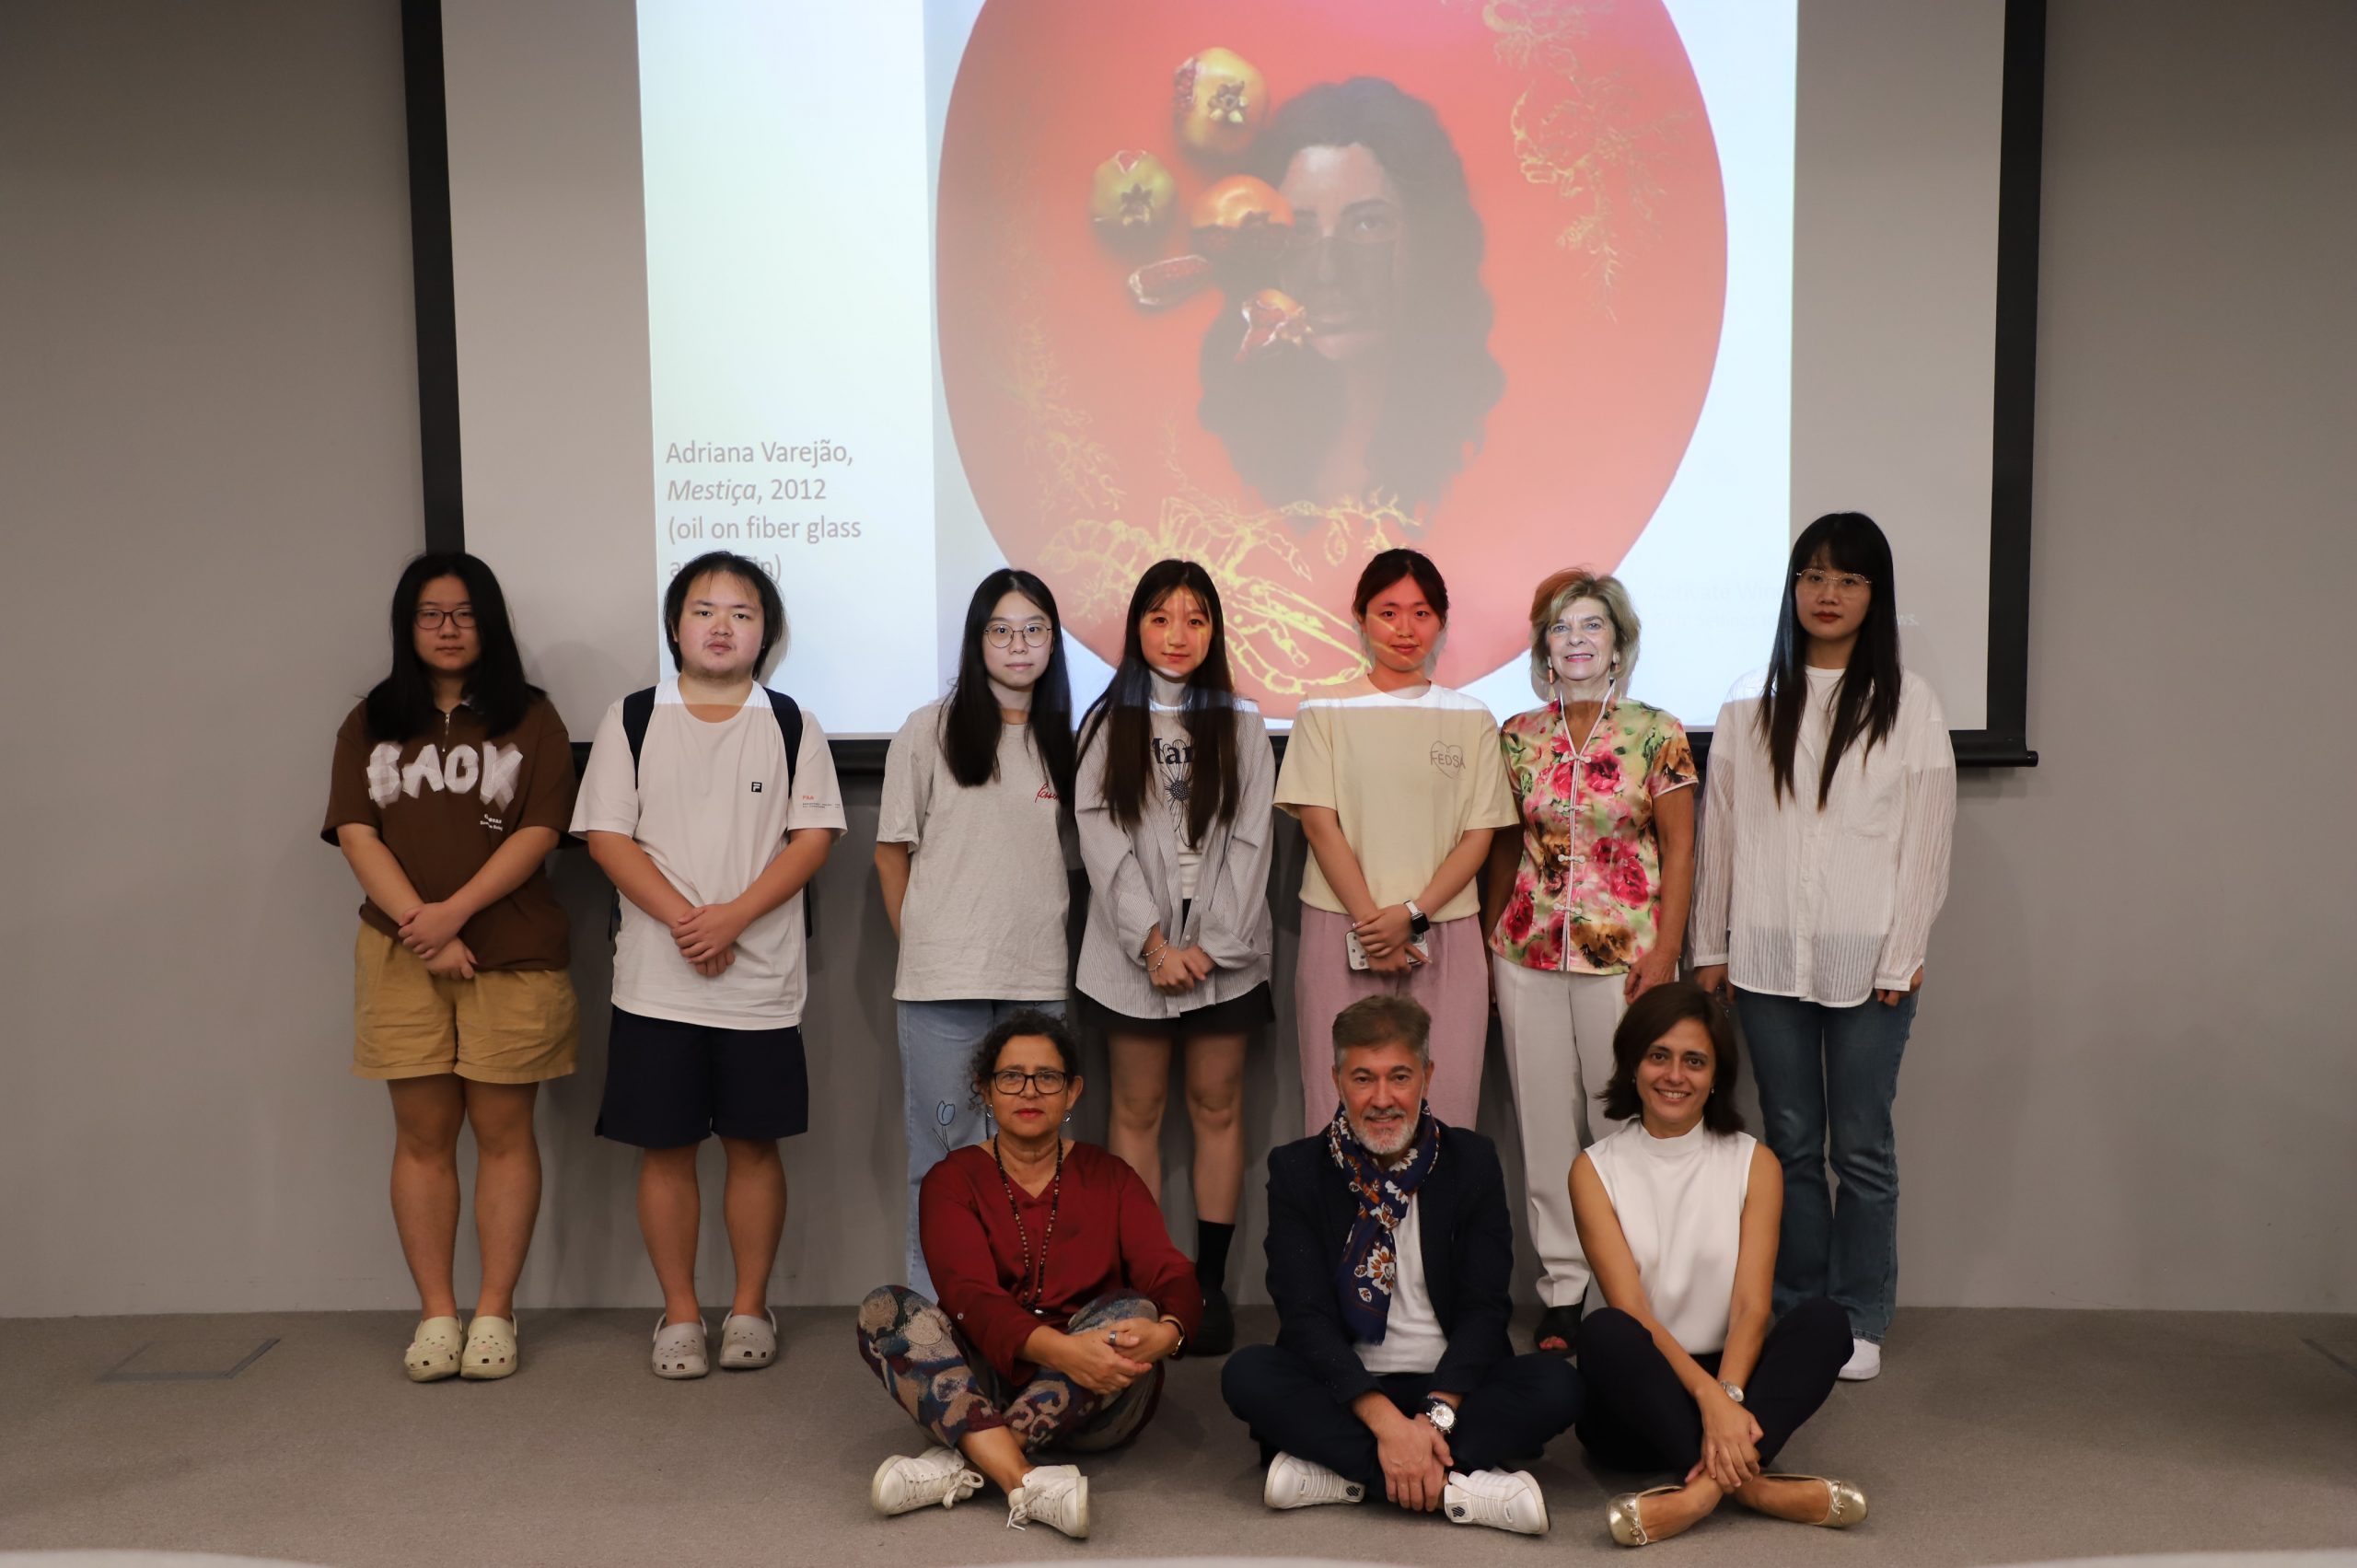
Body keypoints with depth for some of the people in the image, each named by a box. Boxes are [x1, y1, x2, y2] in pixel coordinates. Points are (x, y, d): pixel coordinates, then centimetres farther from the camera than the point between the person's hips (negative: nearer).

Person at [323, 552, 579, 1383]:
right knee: (422, 1134, 5)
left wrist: (456, 910, -14)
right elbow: (356, 833, 1)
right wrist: (420, 927, -11)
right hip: (402, 955, 2)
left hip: (511, 953, -2)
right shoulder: (370, 723, 12)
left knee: (503, 1129, 2)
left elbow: (540, 831, -4)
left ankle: (494, 1314, 9)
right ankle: (436, 1314, 12)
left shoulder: (529, 718, 6)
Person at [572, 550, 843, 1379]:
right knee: (665, 1147, 5)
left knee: (754, 1143, 6)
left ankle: (749, 1309, 20)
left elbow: (813, 838, -2)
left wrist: (733, 915, -15)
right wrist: (682, 917, -14)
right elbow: (606, 835, -1)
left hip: (761, 979, 0)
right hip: (656, 978, 0)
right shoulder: (631, 719, 6)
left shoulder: (791, 725, 6)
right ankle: (680, 1313, 19)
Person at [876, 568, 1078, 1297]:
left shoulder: (1063, 739, 9)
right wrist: (920, 942, 4)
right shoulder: (930, 730, 1)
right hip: (944, 975, -3)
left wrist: (1042, 928, 7)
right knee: (943, 1142, 5)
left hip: (1037, 973, 3)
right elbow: (892, 852, 4)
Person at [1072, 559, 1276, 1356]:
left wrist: (1209, 944, -10)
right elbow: (1103, 842, -2)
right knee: (1138, 1111, 4)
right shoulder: (1108, 724, 6)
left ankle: (1210, 1283, 12)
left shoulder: (1242, 727, 7)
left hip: (1223, 952, 0)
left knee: (1217, 1109, 4)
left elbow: (1250, 842, 0)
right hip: (1133, 952, 0)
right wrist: (1151, 941, -12)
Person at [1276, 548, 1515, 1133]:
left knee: (1444, 1102, -1)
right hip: (1344, 930, -1)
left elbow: (1479, 835, 4)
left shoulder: (1471, 719, 9)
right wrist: (1372, 921, -11)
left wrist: (1411, 914, -10)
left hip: (1446, 934, 1)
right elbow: (1320, 825, -2)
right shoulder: (1325, 713, 5)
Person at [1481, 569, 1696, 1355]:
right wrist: (1487, 946, 9)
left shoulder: (1657, 734, -1)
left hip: (1623, 952, -3)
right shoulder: (1518, 738, 7)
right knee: (1545, 1125, 7)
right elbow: (1504, 850, 12)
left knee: (1626, 1122, 0)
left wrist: (1666, 951, -8)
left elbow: (1679, 849, -1)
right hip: (1528, 955, 3)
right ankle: (1560, 1291, 17)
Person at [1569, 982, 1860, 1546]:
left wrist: (1728, 1398, -28)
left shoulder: (1754, 1164, 4)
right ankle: (1750, 1483, -33)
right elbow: (1631, 1309, -12)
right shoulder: (1595, 1170, -1)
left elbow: (1752, 1306, -9)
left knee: (1824, 1319, -26)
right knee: (1604, 1331, -34)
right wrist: (1708, 1397, -28)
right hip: (1643, 1396, -1)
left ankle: (1707, 1486, -36)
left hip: (1734, 1377, 2)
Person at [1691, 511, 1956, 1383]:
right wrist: (1709, 945, 7)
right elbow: (1720, 829, 9)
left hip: (1867, 961, -2)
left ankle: (1860, 1322, 18)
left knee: (1862, 1146, 5)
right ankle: (1795, 1312, 21)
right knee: (1790, 1141, 9)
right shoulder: (1752, 705, 9)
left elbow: (1926, 840, 0)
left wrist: (1902, 957, -6)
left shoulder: (1907, 704, 2)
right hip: (1768, 955, 2)